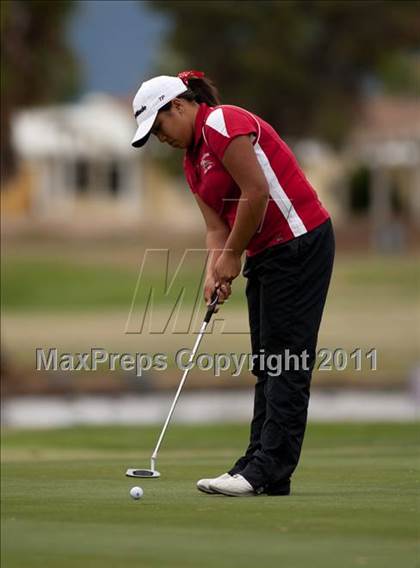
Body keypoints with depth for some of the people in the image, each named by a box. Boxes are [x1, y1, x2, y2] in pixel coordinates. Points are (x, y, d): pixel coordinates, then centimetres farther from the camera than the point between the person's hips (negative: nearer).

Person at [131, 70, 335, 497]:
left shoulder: (223, 124, -14)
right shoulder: (192, 160, 17)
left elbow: (257, 193, -19)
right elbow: (216, 227, 13)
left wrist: (233, 256, -10)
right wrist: (214, 273, -5)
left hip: (299, 241, -11)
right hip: (266, 254, 11)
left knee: (285, 361, -10)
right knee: (267, 364, 8)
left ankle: (268, 472, -13)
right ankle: (260, 465, 10)